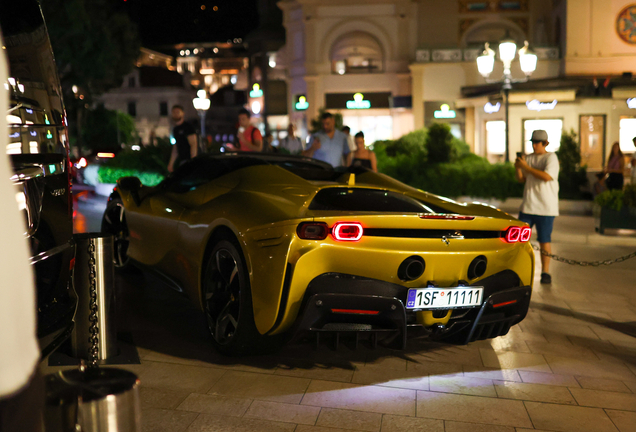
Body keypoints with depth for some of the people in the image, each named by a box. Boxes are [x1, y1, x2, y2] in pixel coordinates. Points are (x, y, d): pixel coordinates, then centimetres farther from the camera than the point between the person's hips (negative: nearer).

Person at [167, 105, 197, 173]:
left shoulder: (187, 127, -5)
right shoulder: (175, 129, 21)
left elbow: (193, 145, -12)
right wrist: (171, 164, 21)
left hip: (189, 159, -7)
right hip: (182, 161, 7)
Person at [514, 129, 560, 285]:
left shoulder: (551, 157, -6)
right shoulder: (529, 158, 11)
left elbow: (546, 176, -20)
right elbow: (522, 179, 13)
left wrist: (526, 167, -17)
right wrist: (518, 168, -6)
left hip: (546, 207, -5)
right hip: (528, 206, 5)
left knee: (545, 240, 0)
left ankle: (545, 272, 9)